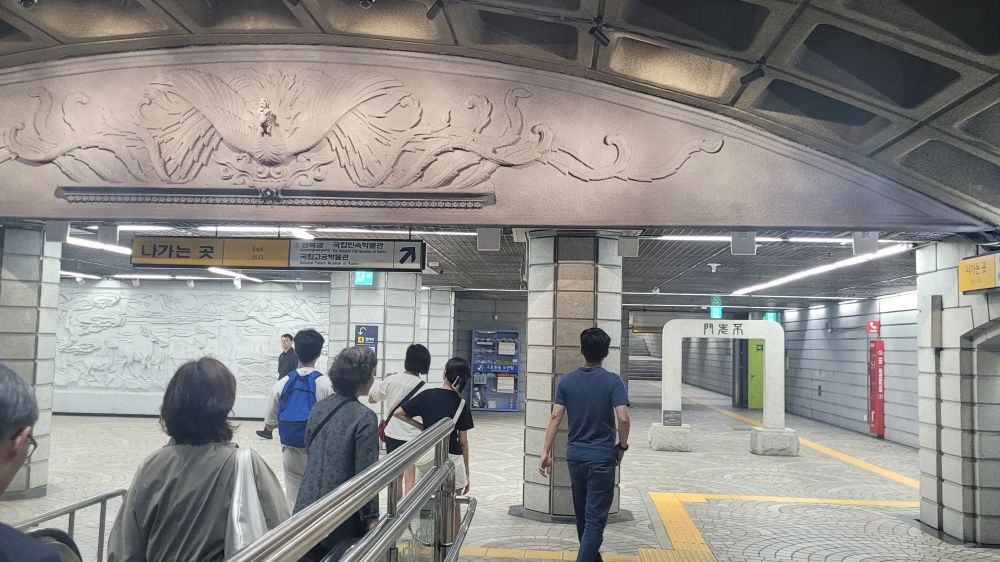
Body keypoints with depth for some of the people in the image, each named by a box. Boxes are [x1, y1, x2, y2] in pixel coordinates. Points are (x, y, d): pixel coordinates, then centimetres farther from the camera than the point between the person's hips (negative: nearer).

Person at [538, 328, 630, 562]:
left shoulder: (567, 381, 0)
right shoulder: (613, 381, -10)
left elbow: (555, 417, -4)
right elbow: (623, 418, -18)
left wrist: (545, 451, -2)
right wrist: (622, 446, -1)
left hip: (575, 456, 4)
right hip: (602, 457, -4)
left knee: (582, 513, 20)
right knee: (595, 518, 0)